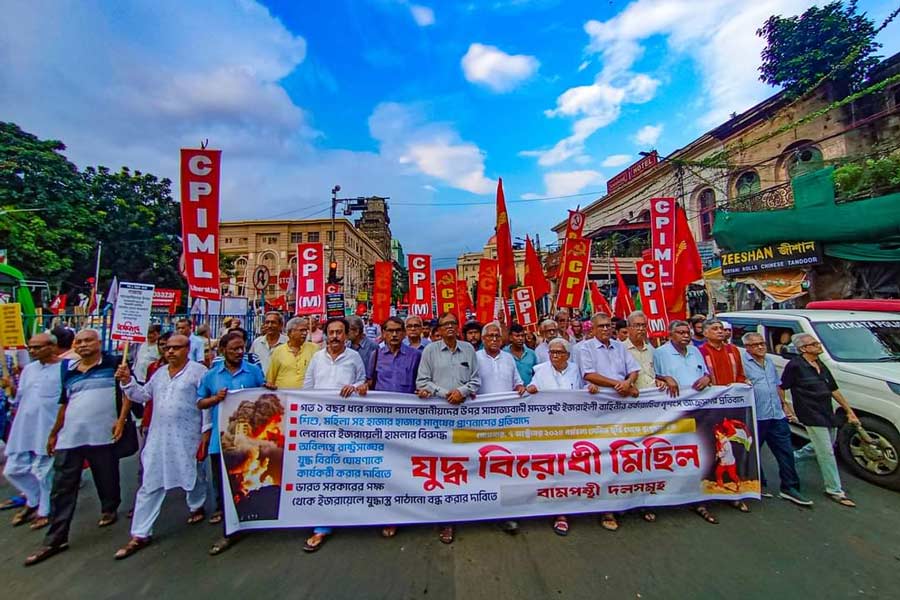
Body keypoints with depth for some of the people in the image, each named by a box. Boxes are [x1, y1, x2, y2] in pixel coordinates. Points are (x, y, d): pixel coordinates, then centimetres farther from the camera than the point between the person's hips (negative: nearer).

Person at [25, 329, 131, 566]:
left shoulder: (112, 364, -4)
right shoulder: (68, 371, 11)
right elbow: (64, 404, 19)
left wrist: (121, 420, -13)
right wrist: (53, 433, 17)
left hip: (102, 435, -4)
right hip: (69, 437, 4)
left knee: (107, 479, 11)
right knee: (62, 487, 7)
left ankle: (109, 510, 34)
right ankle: (55, 539, 17)